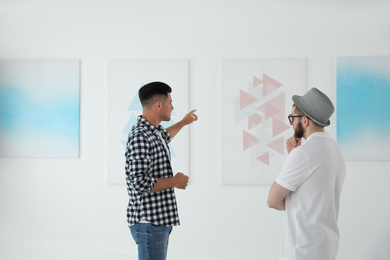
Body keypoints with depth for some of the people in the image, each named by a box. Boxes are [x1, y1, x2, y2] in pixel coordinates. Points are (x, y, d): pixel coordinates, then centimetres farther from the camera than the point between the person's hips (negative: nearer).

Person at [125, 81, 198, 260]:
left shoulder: (153, 132, 12)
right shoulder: (140, 137, -20)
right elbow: (140, 184, -26)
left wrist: (183, 122, 53)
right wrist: (174, 181, -14)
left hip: (160, 221, 10)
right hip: (149, 223, -10)